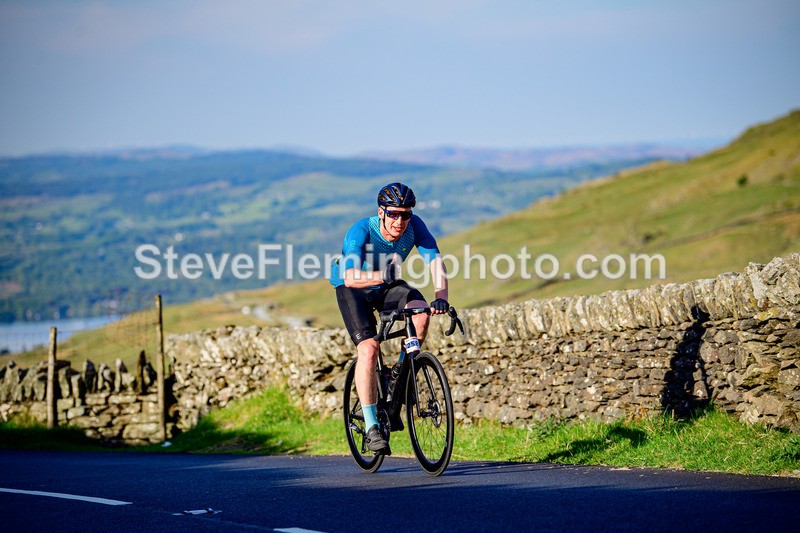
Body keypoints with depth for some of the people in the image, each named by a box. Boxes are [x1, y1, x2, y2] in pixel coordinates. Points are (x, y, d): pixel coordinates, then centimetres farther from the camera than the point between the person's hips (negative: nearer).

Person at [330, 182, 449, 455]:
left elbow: (436, 261, -26)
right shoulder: (361, 231, -31)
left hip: (388, 287, 4)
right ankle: (371, 426, -15)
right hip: (352, 289, -3)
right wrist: (380, 275, -62)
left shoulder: (415, 226, -21)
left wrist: (441, 296, -44)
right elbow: (350, 277, -43)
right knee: (369, 348, -22)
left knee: (421, 312, -26)